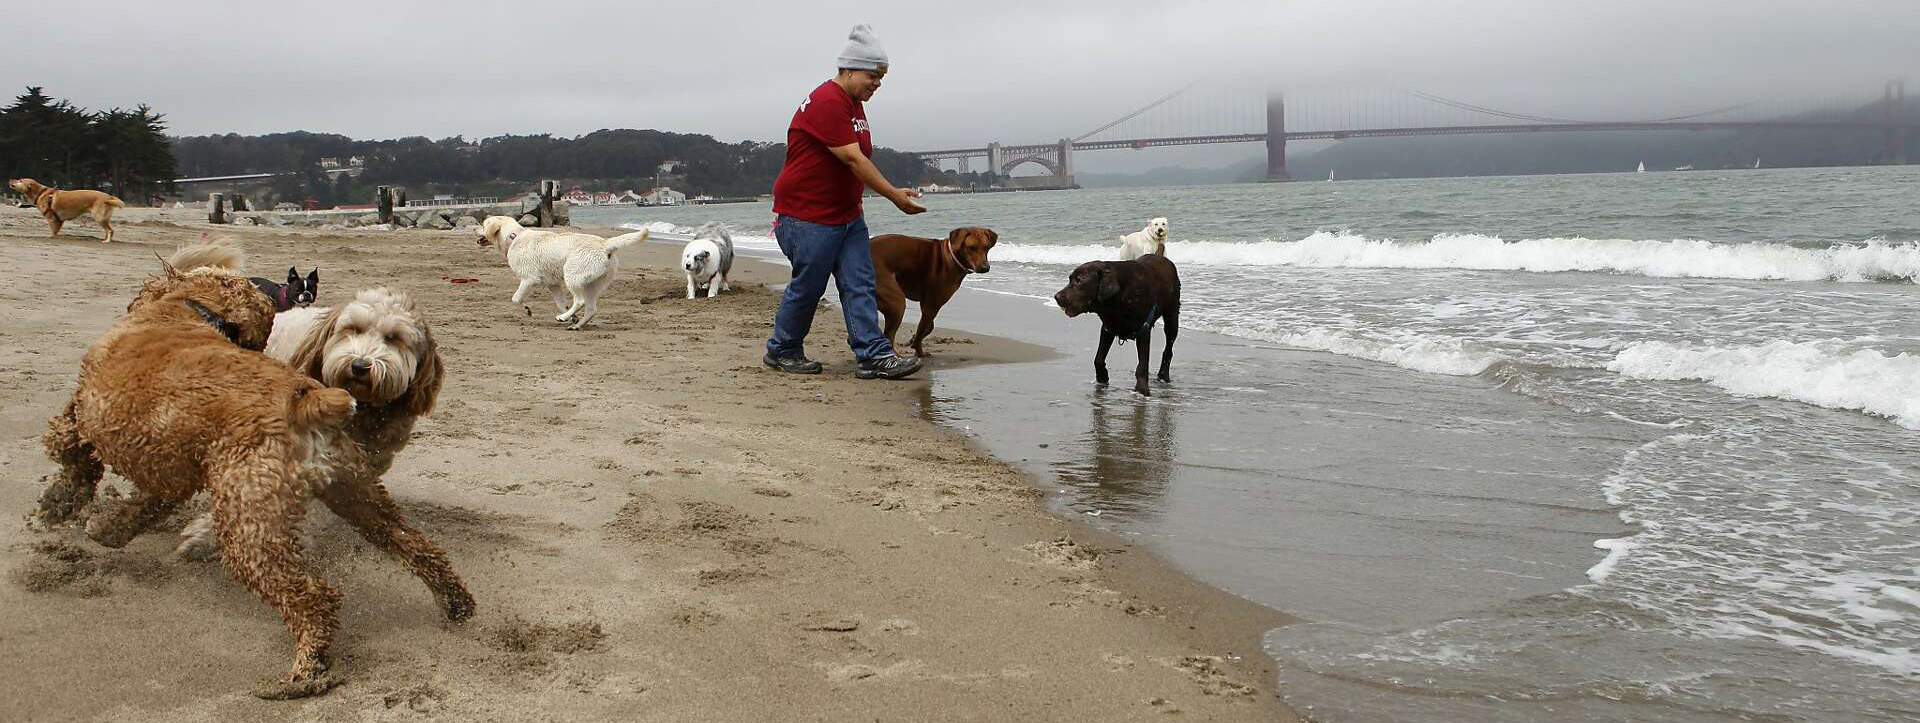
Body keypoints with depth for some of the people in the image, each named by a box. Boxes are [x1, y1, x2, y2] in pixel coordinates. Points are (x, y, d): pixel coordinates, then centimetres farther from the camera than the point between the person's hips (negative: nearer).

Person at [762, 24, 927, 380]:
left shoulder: (854, 104, 13)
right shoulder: (827, 102, -19)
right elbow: (853, 159, -24)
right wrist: (896, 196, -22)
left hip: (846, 213, 9)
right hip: (807, 215, -9)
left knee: (860, 284, 0)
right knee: (807, 287, 1)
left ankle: (874, 356, -2)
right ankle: (781, 351, 19)